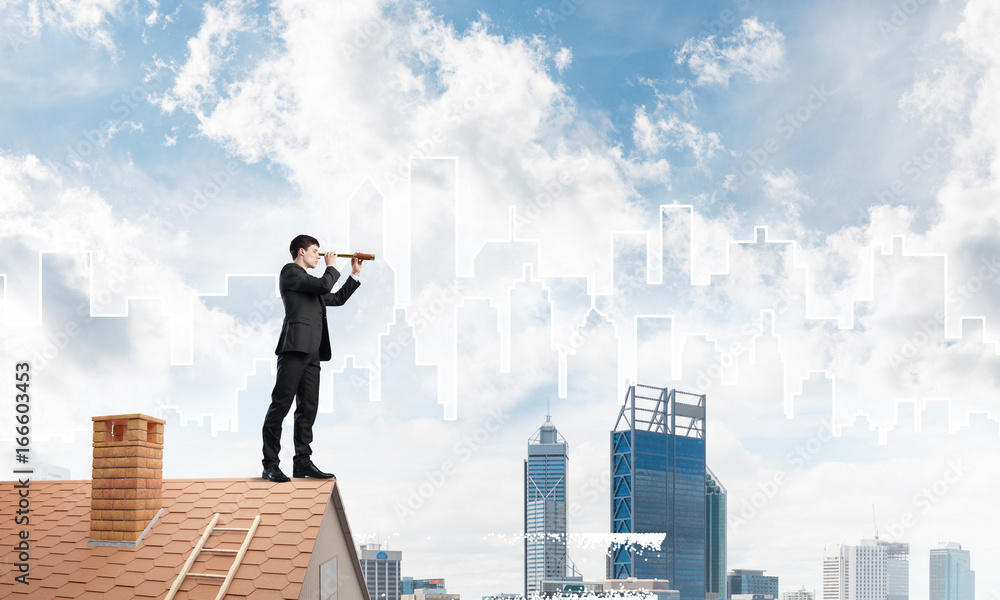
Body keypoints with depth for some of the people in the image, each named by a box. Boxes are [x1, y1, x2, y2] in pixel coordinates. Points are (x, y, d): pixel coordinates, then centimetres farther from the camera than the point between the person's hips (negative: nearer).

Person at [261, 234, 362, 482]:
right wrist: (332, 267, 6)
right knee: (281, 405, -8)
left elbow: (336, 299, 31)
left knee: (308, 407, 8)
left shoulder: (310, 284, 27)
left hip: (312, 351, 9)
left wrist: (355, 274, 28)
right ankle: (270, 465, -8)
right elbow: (324, 285, -12)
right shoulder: (290, 271, -1)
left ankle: (302, 462, 11)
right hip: (295, 347, -9)